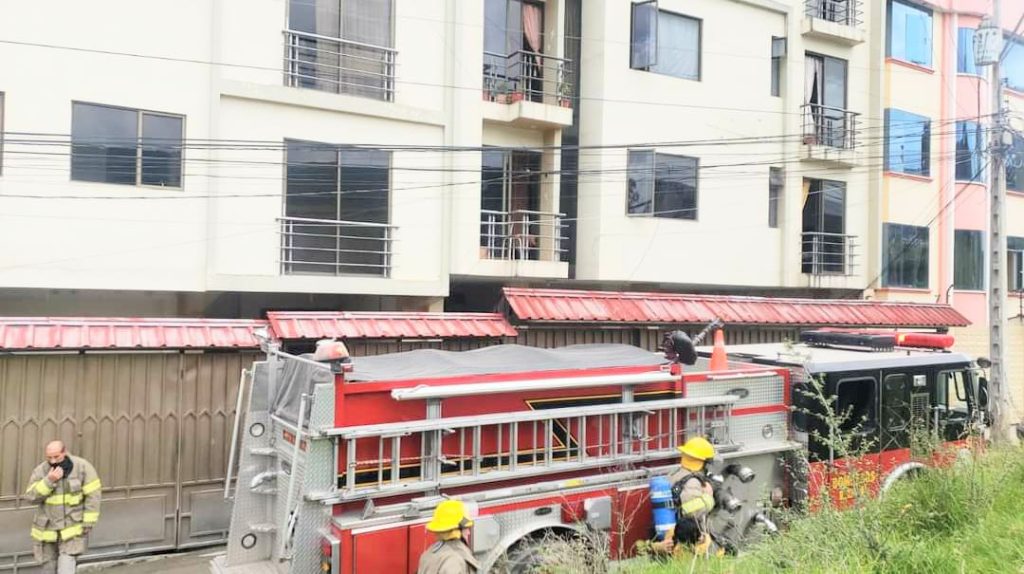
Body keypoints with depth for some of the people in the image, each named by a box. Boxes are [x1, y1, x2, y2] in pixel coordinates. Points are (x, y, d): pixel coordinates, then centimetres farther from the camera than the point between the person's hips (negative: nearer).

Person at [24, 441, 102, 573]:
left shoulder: (82, 466, -12)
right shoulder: (40, 471, -5)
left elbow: (92, 495, -10)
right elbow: (31, 497, -14)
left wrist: (88, 522, -13)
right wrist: (49, 481, -26)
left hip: (72, 528, -3)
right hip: (47, 529, 3)